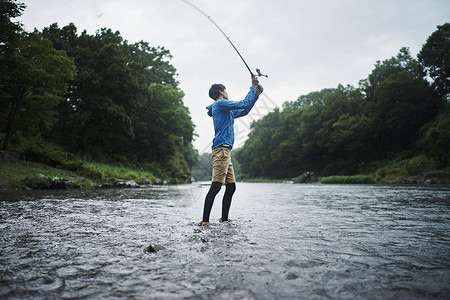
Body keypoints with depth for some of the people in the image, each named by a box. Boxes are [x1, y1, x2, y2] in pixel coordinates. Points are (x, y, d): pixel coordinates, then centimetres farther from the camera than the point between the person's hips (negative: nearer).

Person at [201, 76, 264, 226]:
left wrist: (256, 94, 27)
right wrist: (253, 88, 6)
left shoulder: (227, 110, 28)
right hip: (221, 148, -10)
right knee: (216, 185, -17)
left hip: (226, 151, 10)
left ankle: (224, 219, 13)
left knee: (231, 186, 8)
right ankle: (205, 221, -19)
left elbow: (244, 111, 34)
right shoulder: (220, 104, -1)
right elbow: (243, 104, -8)